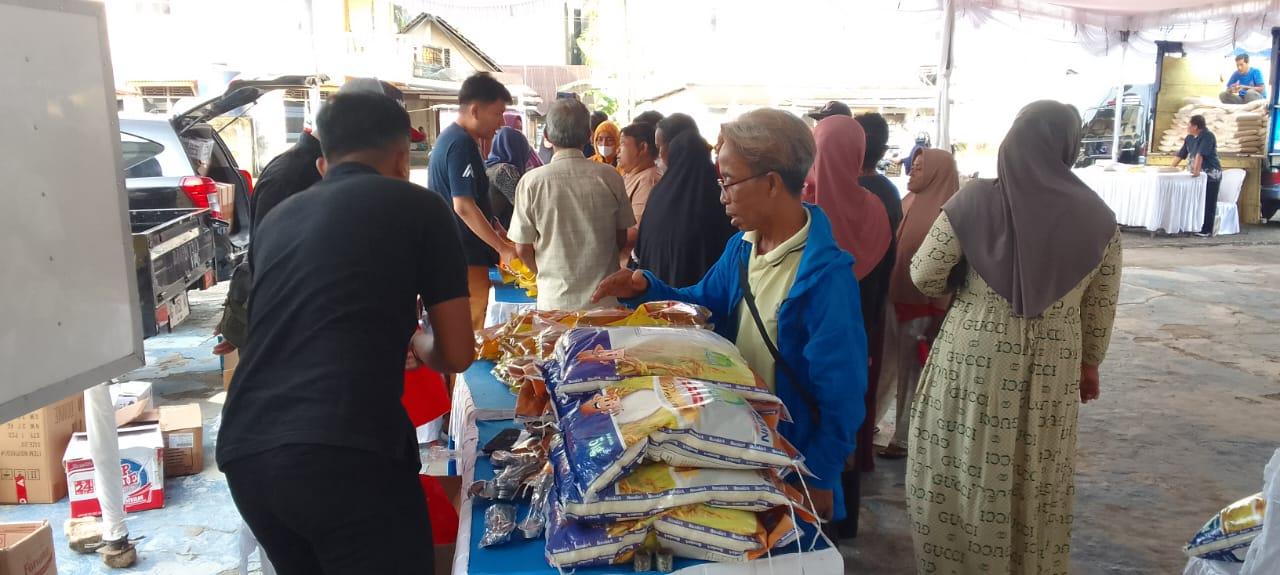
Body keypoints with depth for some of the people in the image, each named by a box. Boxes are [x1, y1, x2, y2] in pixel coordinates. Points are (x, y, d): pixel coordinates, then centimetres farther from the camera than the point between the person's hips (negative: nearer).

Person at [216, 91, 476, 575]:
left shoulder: (277, 218, 21)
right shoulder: (417, 205, 6)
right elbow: (457, 354, 7)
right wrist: (415, 342, 30)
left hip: (244, 451, 7)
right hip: (346, 452, -6)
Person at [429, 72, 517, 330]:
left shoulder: (450, 138, 16)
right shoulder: (461, 144, -16)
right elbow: (464, 207, -23)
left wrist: (498, 235, 22)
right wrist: (503, 248, -19)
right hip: (466, 259, -10)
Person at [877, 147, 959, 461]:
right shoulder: (908, 203, 10)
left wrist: (937, 316, -18)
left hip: (922, 305, -7)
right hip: (893, 299, 7)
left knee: (913, 373, 5)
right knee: (884, 367, 16)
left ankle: (905, 438, 16)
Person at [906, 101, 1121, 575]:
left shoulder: (975, 201, -13)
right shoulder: (1097, 217, -4)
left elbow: (924, 275, -7)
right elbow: (1100, 308, 5)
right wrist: (1090, 364, 20)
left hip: (973, 359, -2)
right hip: (1052, 367, 2)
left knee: (961, 467, 14)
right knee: (1035, 479, 18)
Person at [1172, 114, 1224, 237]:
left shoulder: (1208, 136, -14)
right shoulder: (1189, 138, 9)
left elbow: (1200, 154, -24)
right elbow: (1181, 154, 14)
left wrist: (1196, 170, -32)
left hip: (1211, 175, -7)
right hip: (1197, 175, 7)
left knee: (1208, 203, -4)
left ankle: (1207, 230, -1)